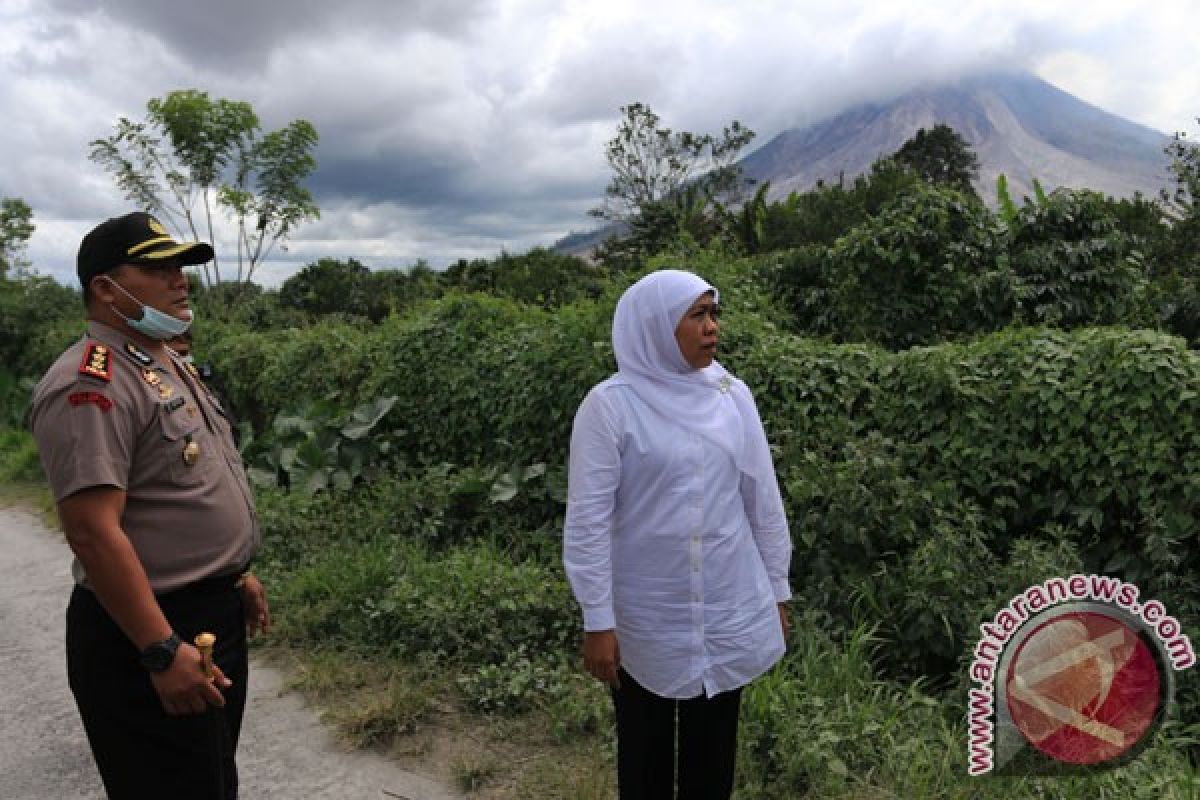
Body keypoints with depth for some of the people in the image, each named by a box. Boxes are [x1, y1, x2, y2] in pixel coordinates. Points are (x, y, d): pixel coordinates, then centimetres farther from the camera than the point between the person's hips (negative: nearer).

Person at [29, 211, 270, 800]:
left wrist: (236, 573, 19)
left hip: (215, 614, 9)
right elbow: (94, 532, -26)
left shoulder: (166, 365, 11)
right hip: (148, 634, -9)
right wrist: (162, 651, -26)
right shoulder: (90, 384, -21)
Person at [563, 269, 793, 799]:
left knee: (712, 751, 19)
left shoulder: (733, 395, -1)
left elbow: (763, 501, 5)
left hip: (729, 611, 3)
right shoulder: (611, 404, -13)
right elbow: (587, 520, -12)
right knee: (644, 750, 18)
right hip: (645, 619, -3)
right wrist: (597, 622, -12)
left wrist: (778, 592, 9)